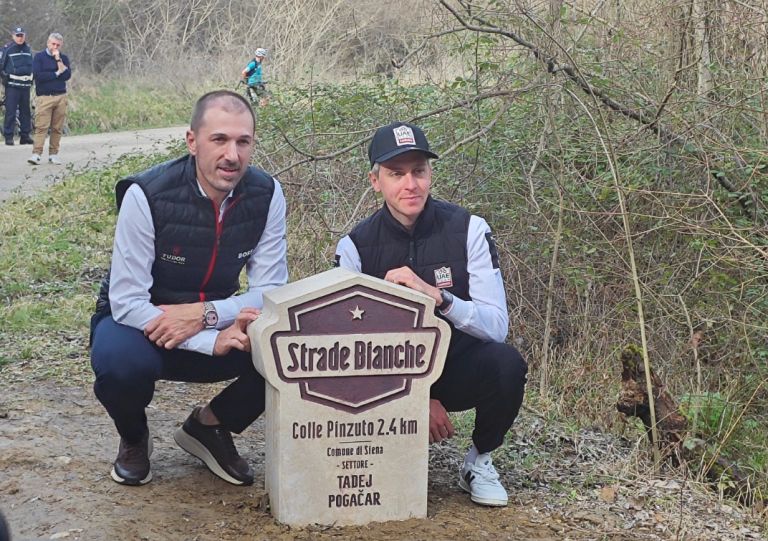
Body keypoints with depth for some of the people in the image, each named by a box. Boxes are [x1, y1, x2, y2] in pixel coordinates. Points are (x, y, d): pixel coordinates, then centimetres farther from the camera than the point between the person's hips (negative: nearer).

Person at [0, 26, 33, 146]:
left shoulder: (28, 49, 13)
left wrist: (30, 78, 18)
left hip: (25, 85, 5)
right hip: (12, 85, -5)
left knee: (25, 111, 7)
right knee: (10, 111, -8)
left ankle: (25, 135, 14)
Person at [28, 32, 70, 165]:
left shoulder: (64, 58, 12)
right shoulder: (39, 57, 3)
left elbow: (67, 75, -4)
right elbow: (37, 75, -11)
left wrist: (58, 60, -8)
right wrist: (56, 74, -6)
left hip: (61, 97, 3)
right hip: (44, 97, -3)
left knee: (57, 128, 4)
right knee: (41, 127, -9)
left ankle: (53, 154, 10)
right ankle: (36, 154, -12)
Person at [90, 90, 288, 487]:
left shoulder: (266, 194, -13)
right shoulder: (147, 195, -24)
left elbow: (270, 291, -10)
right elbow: (126, 302, -25)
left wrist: (205, 314, -29)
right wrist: (213, 342, -37)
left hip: (214, 322, 3)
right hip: (141, 322, -3)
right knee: (121, 362, -37)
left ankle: (210, 426, 6)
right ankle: (133, 439, 1)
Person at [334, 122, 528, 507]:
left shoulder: (468, 230, -12)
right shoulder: (355, 245, -9)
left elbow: (497, 326, -19)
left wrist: (437, 296, -36)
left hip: (459, 369, 0)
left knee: (506, 362, -32)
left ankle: (480, 460, -1)